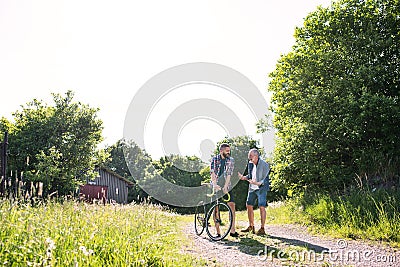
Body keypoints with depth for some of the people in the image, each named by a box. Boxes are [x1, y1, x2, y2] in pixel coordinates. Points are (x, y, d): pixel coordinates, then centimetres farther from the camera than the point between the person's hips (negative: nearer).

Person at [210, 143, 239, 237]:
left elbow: (229, 174, -7)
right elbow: (212, 172, -14)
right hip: (216, 187, -2)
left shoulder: (231, 160, 2)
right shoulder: (215, 159, -2)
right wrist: (214, 184, -30)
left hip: (226, 187, 2)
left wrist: (225, 186, -20)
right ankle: (217, 231, 4)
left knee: (232, 206, -7)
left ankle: (232, 230, -2)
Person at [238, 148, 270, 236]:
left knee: (261, 207, -6)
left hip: (261, 188, -7)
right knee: (249, 206, 8)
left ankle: (262, 229, 2)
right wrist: (243, 177, 1)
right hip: (252, 189, 7)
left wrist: (258, 183, -31)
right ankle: (251, 226, 21)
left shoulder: (264, 165, -13)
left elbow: (265, 179, -15)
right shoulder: (250, 164, 8)